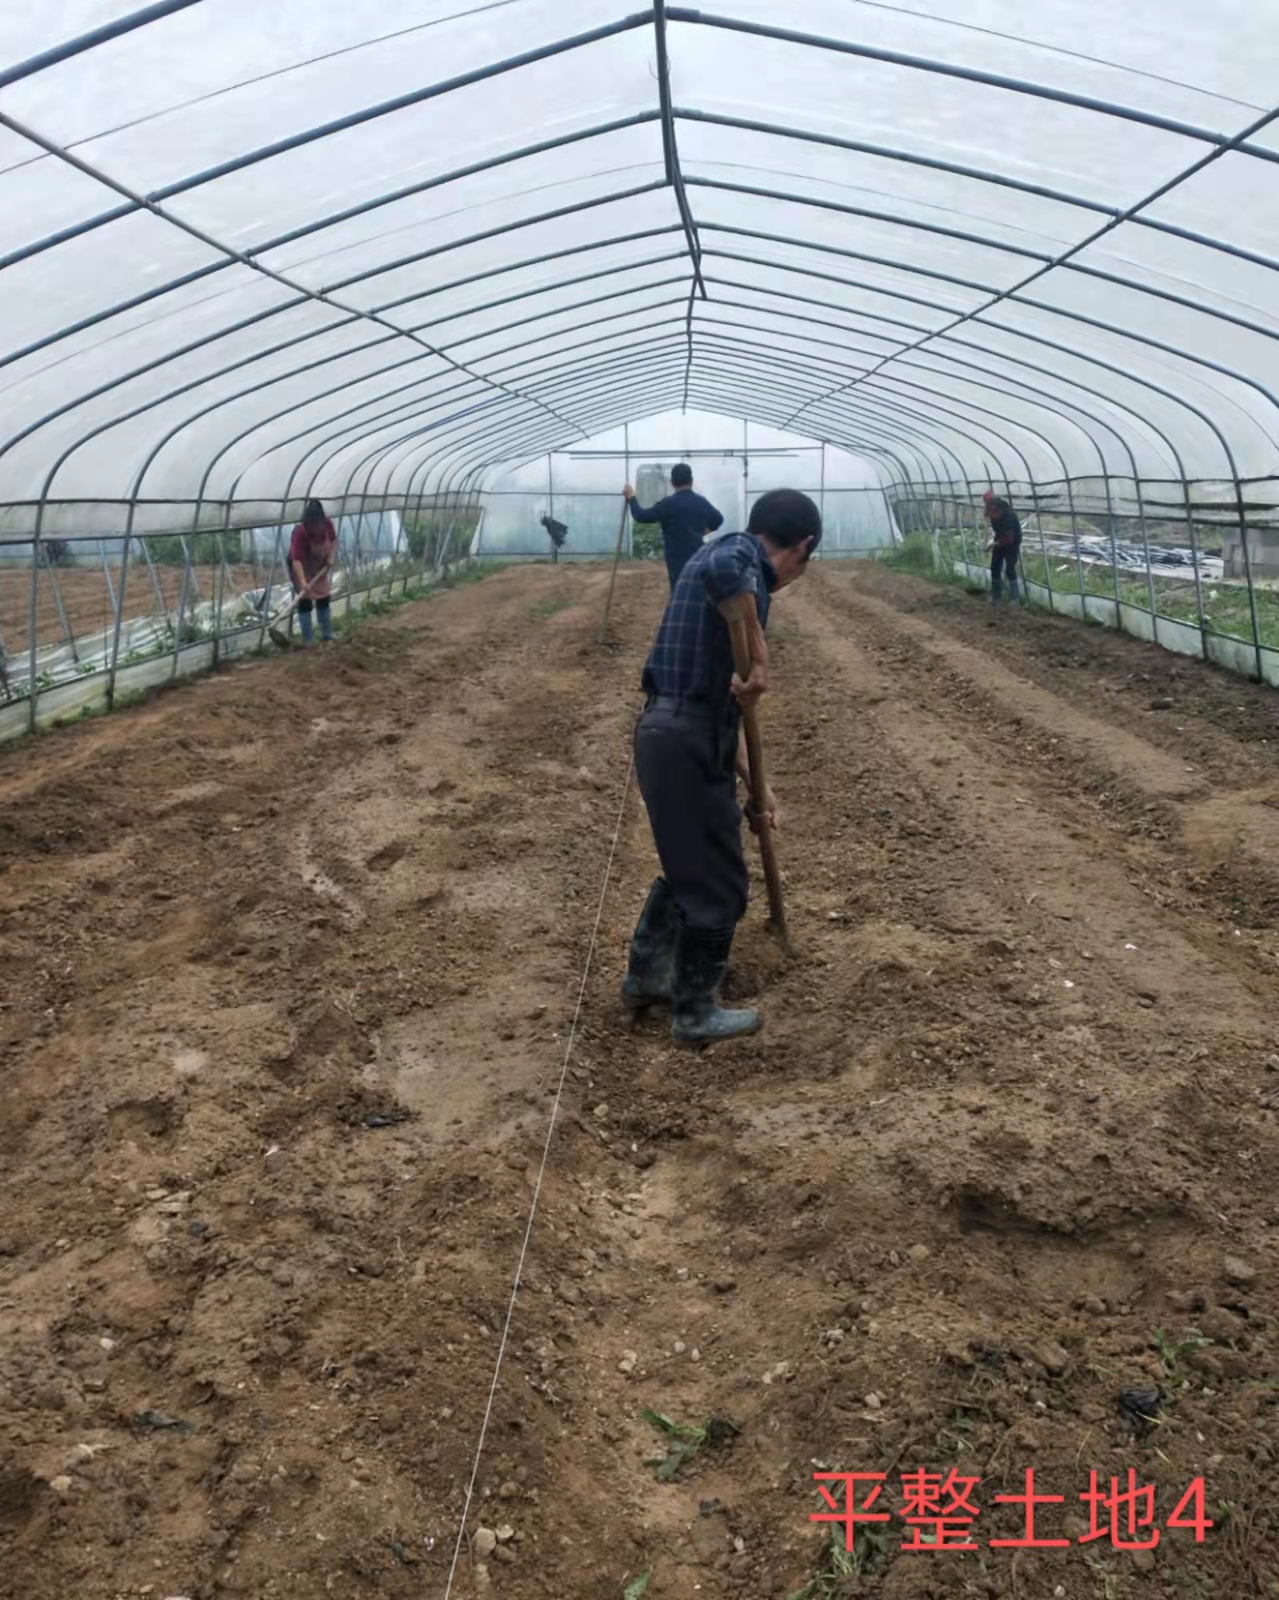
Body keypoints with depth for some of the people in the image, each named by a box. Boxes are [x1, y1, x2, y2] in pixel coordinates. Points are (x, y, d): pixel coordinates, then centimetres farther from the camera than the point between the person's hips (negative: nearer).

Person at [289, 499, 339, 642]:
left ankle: (327, 635, 25)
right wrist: (303, 582, -55)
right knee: (305, 601, -9)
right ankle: (308, 640, -4)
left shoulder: (327, 524, -22)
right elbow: (296, 559, -44)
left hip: (320, 567, 6)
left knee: (324, 599, 12)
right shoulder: (300, 532, -38)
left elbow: (333, 539, 0)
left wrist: (330, 558, -14)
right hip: (301, 568, -6)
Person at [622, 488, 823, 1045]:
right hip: (687, 741, -10)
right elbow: (723, 571, -36)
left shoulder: (738, 567, 21)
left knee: (688, 864, 26)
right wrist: (760, 660, -25)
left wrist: (754, 784, 25)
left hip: (674, 732, 10)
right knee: (719, 883, 5)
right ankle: (695, 1012, 20)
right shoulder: (740, 553, -6)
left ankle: (646, 976, 41)